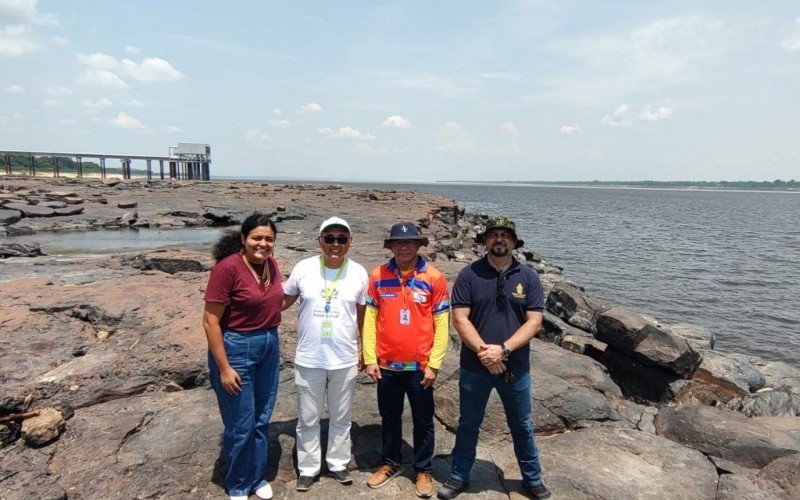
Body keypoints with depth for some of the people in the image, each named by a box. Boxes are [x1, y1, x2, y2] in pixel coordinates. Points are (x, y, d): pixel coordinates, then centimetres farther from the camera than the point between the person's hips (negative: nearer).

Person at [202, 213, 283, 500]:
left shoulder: (271, 263, 1)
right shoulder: (228, 267, -19)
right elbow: (210, 321, -18)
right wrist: (224, 368, -17)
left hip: (269, 346, 6)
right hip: (235, 349, -6)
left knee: (262, 419, 18)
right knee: (241, 425, 7)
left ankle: (258, 477, 39)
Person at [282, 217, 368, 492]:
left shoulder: (359, 273, -6)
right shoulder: (303, 268, -8)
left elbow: (363, 314, 4)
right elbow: (283, 300, 6)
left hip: (345, 360, 1)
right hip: (308, 360, 0)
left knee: (341, 418, 18)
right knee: (308, 419, 14)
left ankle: (338, 463, 38)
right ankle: (308, 468, 34)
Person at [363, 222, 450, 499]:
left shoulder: (434, 278, -8)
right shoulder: (378, 276, -2)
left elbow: (441, 324, -6)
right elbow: (370, 319, 1)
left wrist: (434, 364, -8)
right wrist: (370, 358, -3)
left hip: (420, 366, -2)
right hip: (386, 365, 2)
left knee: (423, 421, 12)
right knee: (389, 417, 18)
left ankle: (423, 471, 31)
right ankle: (391, 463, 38)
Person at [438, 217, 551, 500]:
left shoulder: (528, 278, -2)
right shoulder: (469, 274, -6)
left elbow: (534, 322, -8)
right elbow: (460, 319, -10)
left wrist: (503, 350, -19)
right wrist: (484, 351, -19)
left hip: (516, 368, 1)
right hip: (475, 367, -1)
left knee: (522, 426, 18)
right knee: (468, 424, 16)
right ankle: (459, 477, 35)